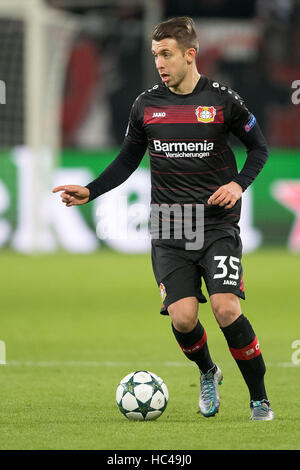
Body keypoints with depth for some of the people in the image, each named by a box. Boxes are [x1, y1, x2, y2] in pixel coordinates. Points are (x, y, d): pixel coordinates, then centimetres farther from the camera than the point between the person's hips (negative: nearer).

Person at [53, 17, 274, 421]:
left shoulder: (223, 100, -3)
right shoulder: (146, 105, 5)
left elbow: (259, 147, 8)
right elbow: (127, 161, 16)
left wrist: (239, 183, -9)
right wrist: (90, 192, 3)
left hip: (218, 226, -2)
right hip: (169, 231, 2)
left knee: (226, 309, -18)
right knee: (182, 317, -12)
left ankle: (260, 400, -2)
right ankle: (207, 374, 22)